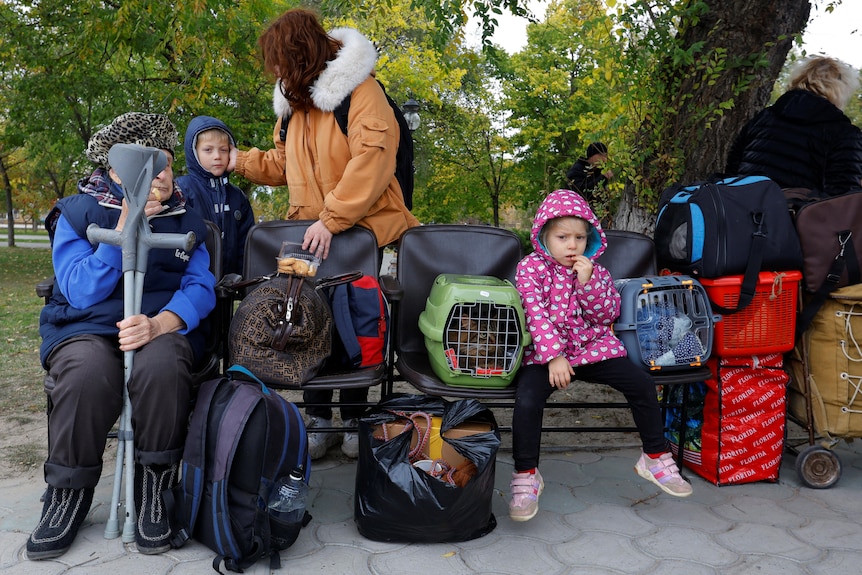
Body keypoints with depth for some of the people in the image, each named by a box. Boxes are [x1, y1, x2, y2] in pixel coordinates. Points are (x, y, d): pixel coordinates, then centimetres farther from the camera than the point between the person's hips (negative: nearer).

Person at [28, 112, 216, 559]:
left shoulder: (186, 219, 12)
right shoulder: (76, 213, 6)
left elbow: (200, 287, -1)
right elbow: (82, 292, -8)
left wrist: (160, 323, -22)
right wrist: (125, 226, -14)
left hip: (166, 327, 1)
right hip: (87, 326, 0)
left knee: (161, 366, -36)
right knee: (88, 373, -36)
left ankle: (153, 490, -13)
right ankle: (68, 494, -9)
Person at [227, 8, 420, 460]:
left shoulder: (359, 90, -12)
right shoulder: (294, 101, 14)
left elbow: (371, 160, -24)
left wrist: (331, 219, -27)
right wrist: (241, 162, 20)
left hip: (359, 229, -6)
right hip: (310, 231, 6)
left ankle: (354, 417, 19)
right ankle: (318, 417, 14)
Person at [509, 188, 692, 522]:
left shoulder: (595, 271, 10)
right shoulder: (530, 268, -3)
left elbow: (607, 315, 1)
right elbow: (535, 314, -13)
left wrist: (588, 282, -14)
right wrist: (554, 357, -23)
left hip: (593, 348, 4)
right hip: (545, 353, -3)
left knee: (642, 383, -10)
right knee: (527, 400, -28)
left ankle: (656, 457, 9)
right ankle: (525, 476, -10)